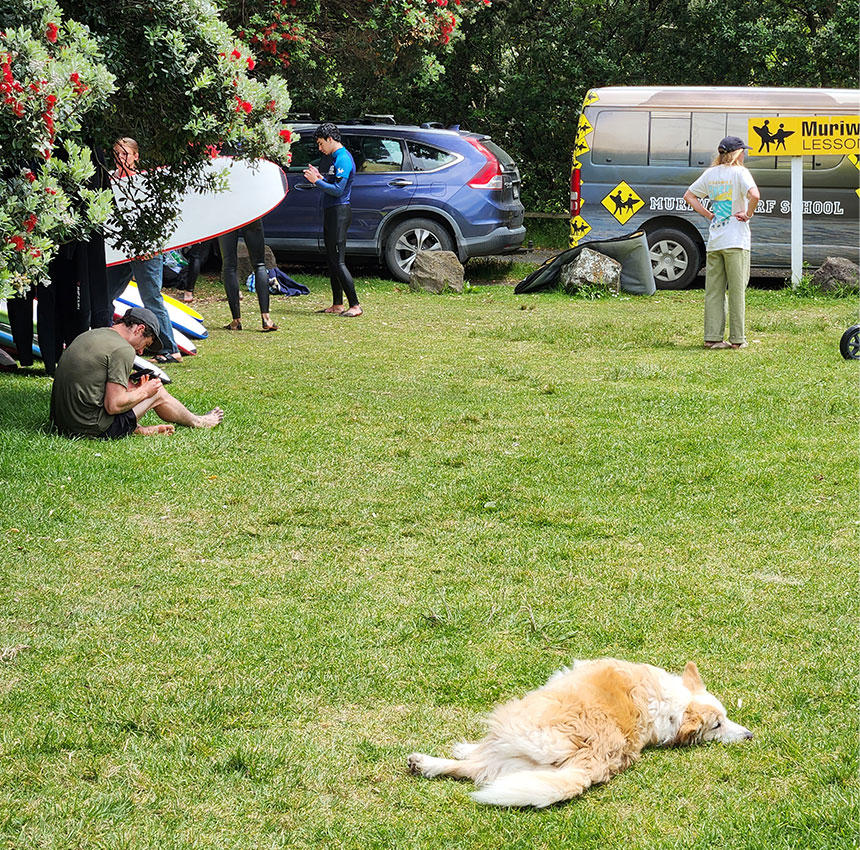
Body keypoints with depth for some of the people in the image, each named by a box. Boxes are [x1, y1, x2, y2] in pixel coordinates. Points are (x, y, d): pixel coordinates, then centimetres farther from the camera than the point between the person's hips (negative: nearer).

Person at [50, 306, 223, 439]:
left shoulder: (89, 335, 12)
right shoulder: (123, 350, -15)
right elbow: (113, 405, -19)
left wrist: (131, 387, 18)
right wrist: (144, 392, 0)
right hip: (92, 429, -8)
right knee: (157, 392, 12)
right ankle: (196, 422, 33)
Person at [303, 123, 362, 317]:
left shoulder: (343, 159, -15)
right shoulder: (335, 157, 17)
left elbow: (338, 190, -21)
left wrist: (317, 181, -15)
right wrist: (320, 178, 10)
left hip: (339, 212, -11)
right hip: (331, 212, 11)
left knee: (338, 261, -12)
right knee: (332, 260, 12)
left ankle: (355, 306, -13)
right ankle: (337, 305, 16)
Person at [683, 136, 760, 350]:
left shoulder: (710, 174, 10)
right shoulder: (739, 172, -8)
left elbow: (688, 196, 19)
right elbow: (754, 195, -24)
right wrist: (748, 214, -8)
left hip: (714, 242, 5)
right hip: (735, 241, -5)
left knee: (713, 291, 7)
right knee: (737, 290, 1)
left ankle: (712, 337, 6)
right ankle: (737, 339, 3)